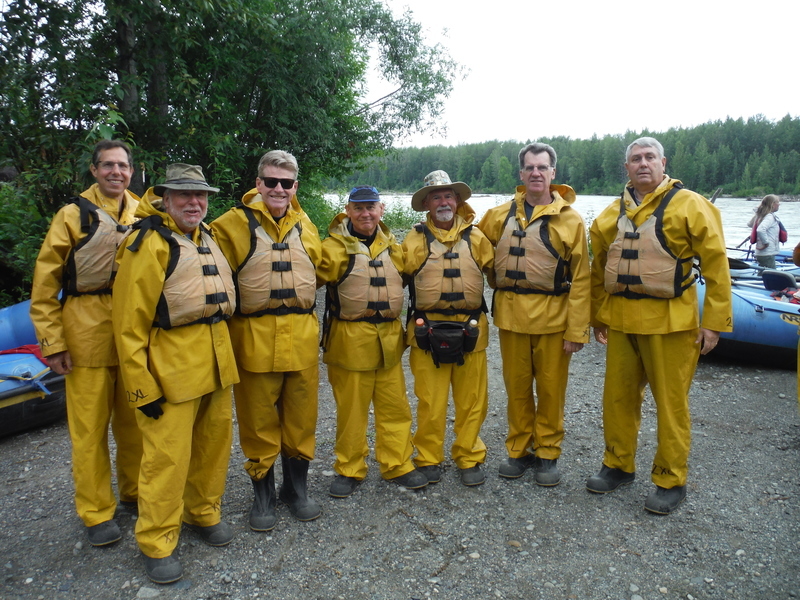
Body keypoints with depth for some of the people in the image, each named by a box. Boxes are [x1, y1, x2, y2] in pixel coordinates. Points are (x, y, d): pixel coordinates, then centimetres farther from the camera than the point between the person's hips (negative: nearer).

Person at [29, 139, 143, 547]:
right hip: (88, 330, -2)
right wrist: (52, 341, -6)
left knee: (134, 419, 12)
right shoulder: (73, 215, 1)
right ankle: (96, 513, 18)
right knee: (90, 426, 4)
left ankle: (134, 492, 30)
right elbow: (44, 285, -1)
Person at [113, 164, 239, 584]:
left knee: (214, 442, 15)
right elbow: (129, 324, -13)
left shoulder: (207, 237, 13)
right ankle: (157, 544, 16)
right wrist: (142, 387, -15)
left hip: (216, 359, 8)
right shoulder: (148, 244, -10)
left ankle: (203, 513, 36)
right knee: (168, 455, -1)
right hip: (172, 364, -7)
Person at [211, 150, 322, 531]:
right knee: (259, 421, 7)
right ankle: (263, 495, 26)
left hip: (302, 337, 4)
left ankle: (297, 488, 31)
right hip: (254, 338, -3)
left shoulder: (305, 225, 11)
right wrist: (236, 308, -8)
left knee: (300, 417, 12)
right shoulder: (233, 224, -2)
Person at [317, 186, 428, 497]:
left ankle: (397, 465, 26)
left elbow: (403, 278, 23)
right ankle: (348, 470, 23)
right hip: (350, 340, -4)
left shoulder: (392, 246, 10)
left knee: (395, 406, 11)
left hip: (389, 339, 5)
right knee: (351, 410, 6)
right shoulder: (334, 247, -6)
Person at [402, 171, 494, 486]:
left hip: (470, 331, 2)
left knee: (471, 401, 9)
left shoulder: (475, 237, 7)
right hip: (428, 332, -1)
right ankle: (429, 459, 23)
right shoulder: (414, 239, 3)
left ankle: (469, 458, 26)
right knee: (430, 401, 6)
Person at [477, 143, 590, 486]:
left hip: (553, 317, -2)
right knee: (516, 387, 10)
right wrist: (500, 284, 8)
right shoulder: (500, 216, 7)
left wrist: (577, 330, -9)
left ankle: (547, 453, 23)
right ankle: (519, 449, 26)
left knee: (551, 388, 7)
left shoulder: (569, 219, -1)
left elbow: (580, 279, -5)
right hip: (511, 315, 3)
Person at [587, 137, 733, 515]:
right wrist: (597, 316, 14)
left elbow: (716, 267, -6)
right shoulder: (613, 214, 10)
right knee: (618, 396, 13)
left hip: (669, 322, -5)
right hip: (621, 320, 5)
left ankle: (670, 481, 21)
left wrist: (714, 322, -9)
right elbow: (598, 270, 15)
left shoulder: (689, 206, -4)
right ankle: (619, 465, 30)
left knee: (671, 402, 4)